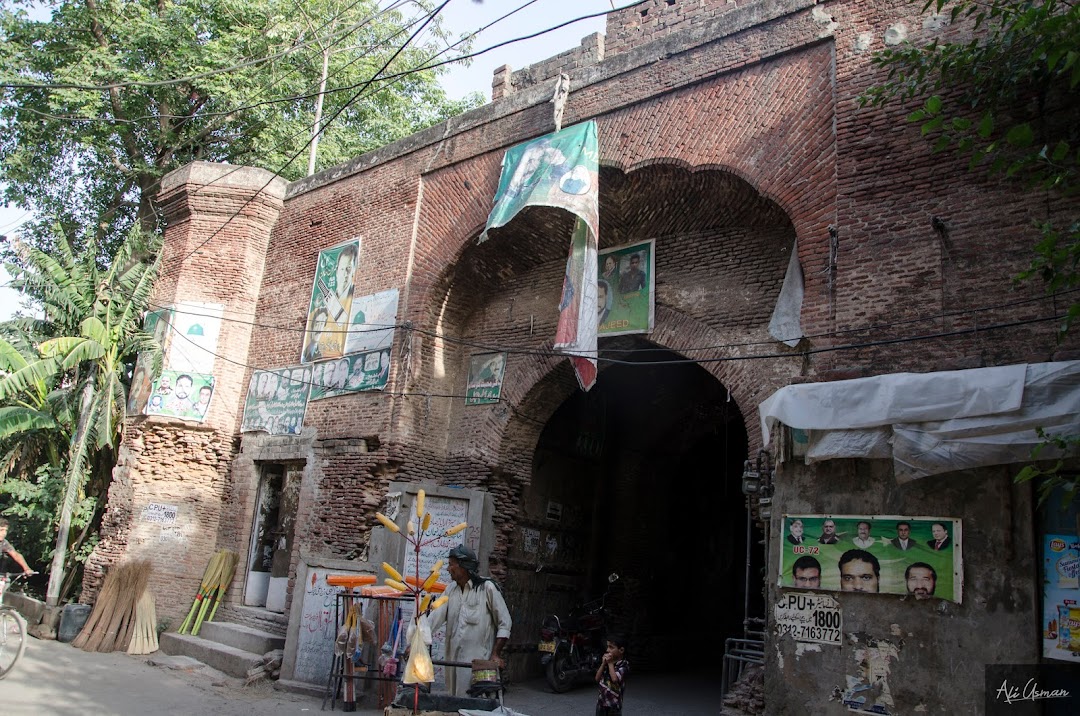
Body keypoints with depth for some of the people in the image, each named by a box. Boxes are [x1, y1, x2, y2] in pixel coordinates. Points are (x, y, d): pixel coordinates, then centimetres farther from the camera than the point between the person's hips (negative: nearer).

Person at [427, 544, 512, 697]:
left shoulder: (487, 588, -5)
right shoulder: (451, 590, 10)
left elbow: (504, 624, -3)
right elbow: (435, 618, 2)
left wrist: (496, 654, -9)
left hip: (479, 661, -6)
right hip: (453, 659, 6)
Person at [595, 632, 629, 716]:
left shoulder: (624, 664, -13)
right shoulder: (606, 662, 5)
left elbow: (615, 679, -26)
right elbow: (597, 679, 3)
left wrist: (610, 663, -16)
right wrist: (603, 663, -7)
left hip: (614, 702, -5)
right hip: (601, 700, 6)